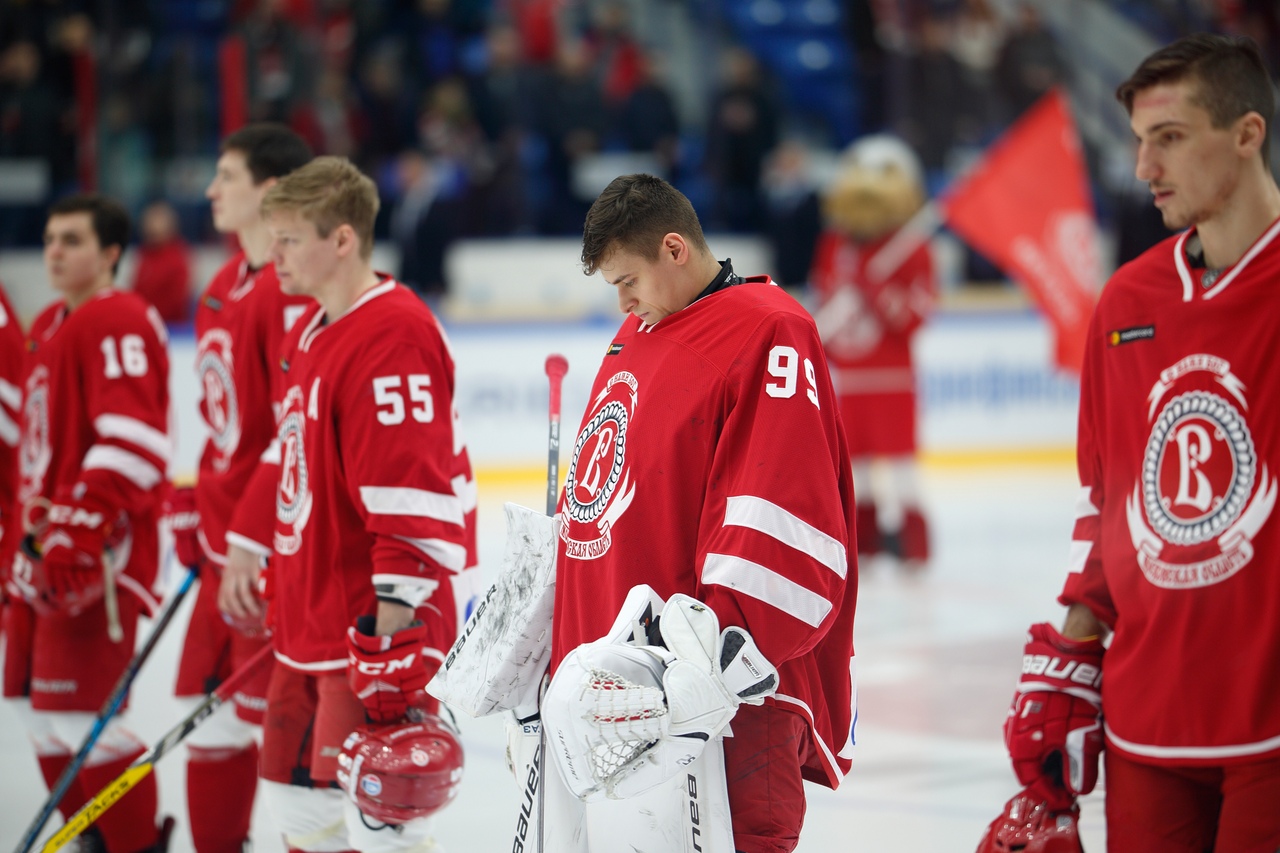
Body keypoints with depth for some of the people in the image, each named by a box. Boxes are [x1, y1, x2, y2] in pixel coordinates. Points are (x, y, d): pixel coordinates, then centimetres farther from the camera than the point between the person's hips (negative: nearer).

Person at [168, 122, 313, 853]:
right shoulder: (228, 286, 14)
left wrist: (252, 539, -22)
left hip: (280, 548, -10)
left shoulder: (297, 291, -17)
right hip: (228, 537, 10)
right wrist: (195, 516, 19)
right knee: (211, 710, 15)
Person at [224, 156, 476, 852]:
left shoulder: (393, 337, -19)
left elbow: (415, 497, -24)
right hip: (311, 624, 10)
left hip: (374, 628, -10)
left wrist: (392, 624, -26)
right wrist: (273, 581, 26)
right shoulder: (310, 333, 14)